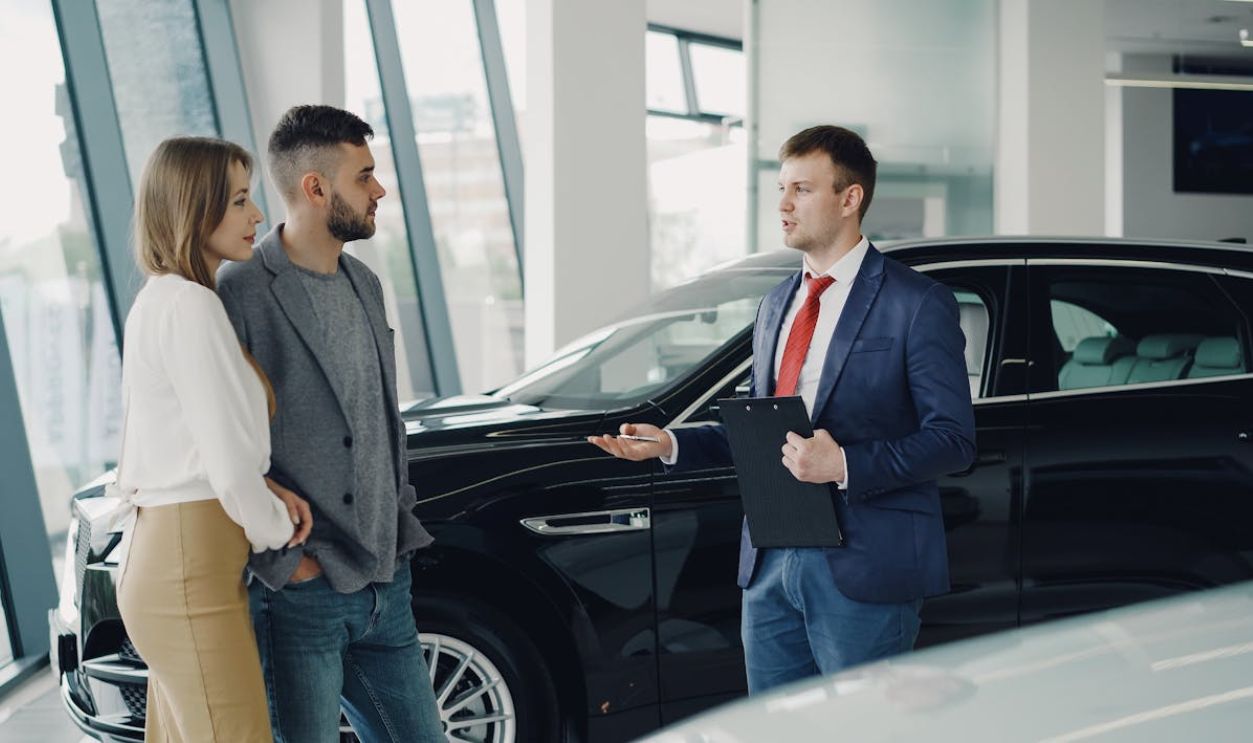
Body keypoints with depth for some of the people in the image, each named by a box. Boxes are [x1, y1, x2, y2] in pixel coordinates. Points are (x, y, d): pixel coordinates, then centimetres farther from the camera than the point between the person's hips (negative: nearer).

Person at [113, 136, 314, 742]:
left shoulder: (158, 301, 14)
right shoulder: (191, 308, -15)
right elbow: (230, 468, -18)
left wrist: (270, 493, 6)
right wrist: (279, 532, 0)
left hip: (157, 555, 10)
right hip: (193, 569, -10)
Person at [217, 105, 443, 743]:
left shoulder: (364, 285, 13)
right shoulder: (242, 295, -13)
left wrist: (402, 526, 13)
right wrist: (280, 563, -15)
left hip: (384, 583, 8)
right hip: (298, 593, -8)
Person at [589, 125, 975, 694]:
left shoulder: (917, 305, -7)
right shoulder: (776, 305, 17)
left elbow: (953, 439, -11)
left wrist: (846, 465, -24)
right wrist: (671, 444, 6)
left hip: (861, 568, -7)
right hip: (770, 562, 7)